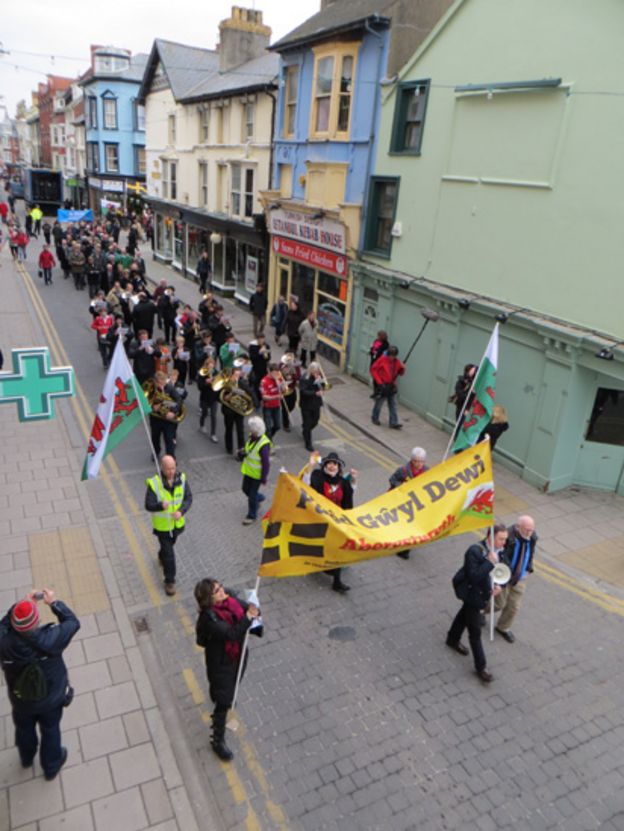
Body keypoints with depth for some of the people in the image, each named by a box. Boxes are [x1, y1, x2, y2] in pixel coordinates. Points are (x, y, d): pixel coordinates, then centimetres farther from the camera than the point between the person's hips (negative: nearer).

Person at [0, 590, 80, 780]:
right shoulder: (49, 640, -40)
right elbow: (73, 623, -22)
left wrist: (24, 602, -13)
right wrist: (54, 602, -14)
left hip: (21, 701, 2)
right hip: (50, 699, -2)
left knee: (24, 729, 33)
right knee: (50, 731, 27)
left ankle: (26, 758, 62)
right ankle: (51, 766, 51)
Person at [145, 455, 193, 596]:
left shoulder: (181, 479, -15)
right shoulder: (154, 483, -25)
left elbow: (188, 498, -12)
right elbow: (148, 505, -24)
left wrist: (181, 511, -30)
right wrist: (161, 505, -46)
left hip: (177, 523, 4)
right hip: (162, 525, -4)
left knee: (170, 543, 30)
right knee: (169, 554, 1)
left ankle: (161, 556, 63)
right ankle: (169, 581, 20)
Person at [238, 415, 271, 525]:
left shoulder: (264, 444, -30)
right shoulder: (251, 437, -5)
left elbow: (266, 463, -24)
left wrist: (264, 478, -19)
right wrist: (242, 453, -4)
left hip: (257, 474, -8)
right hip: (248, 470, 8)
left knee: (252, 495, 5)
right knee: (246, 489, 23)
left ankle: (252, 515, 25)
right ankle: (259, 498, 51)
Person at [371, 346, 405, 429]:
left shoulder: (397, 362, 0)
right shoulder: (382, 359, -13)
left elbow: (401, 373, 11)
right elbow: (373, 369, -10)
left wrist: (402, 368, -13)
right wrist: (379, 382, -14)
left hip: (392, 386, 4)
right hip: (382, 386, -4)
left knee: (393, 405, 4)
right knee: (379, 403, 10)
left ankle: (394, 423, 8)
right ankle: (375, 418, 31)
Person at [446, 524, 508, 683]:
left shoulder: (497, 551, -9)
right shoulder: (474, 551, -32)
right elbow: (473, 576, -36)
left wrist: (498, 585, -13)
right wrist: (490, 562, -38)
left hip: (483, 593, 8)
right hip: (473, 595, -8)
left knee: (465, 615, 30)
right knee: (475, 632, 3)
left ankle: (453, 639, 55)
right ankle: (481, 667, 18)